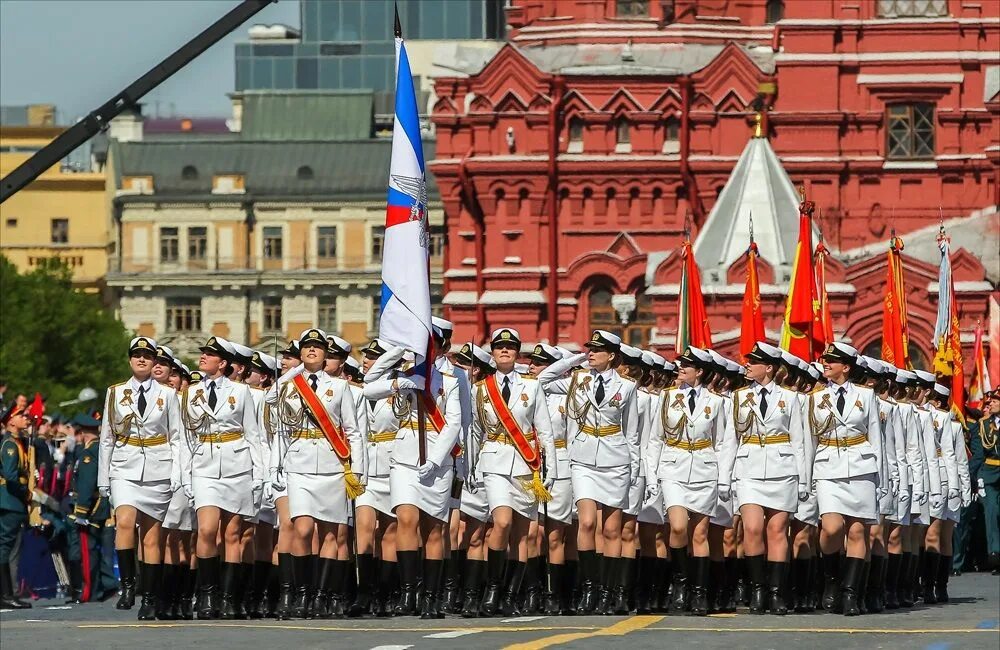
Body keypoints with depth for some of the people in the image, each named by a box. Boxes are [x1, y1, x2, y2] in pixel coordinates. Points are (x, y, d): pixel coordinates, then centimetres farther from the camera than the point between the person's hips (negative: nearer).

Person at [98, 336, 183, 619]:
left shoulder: (167, 395, 6)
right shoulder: (116, 393, 9)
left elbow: (176, 438, 6)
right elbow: (107, 437, 11)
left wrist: (177, 476, -4)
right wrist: (103, 478, 7)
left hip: (158, 471, 0)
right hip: (125, 469, 0)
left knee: (151, 536, 1)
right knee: (125, 522, -24)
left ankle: (149, 599, 6)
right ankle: (127, 584, -17)